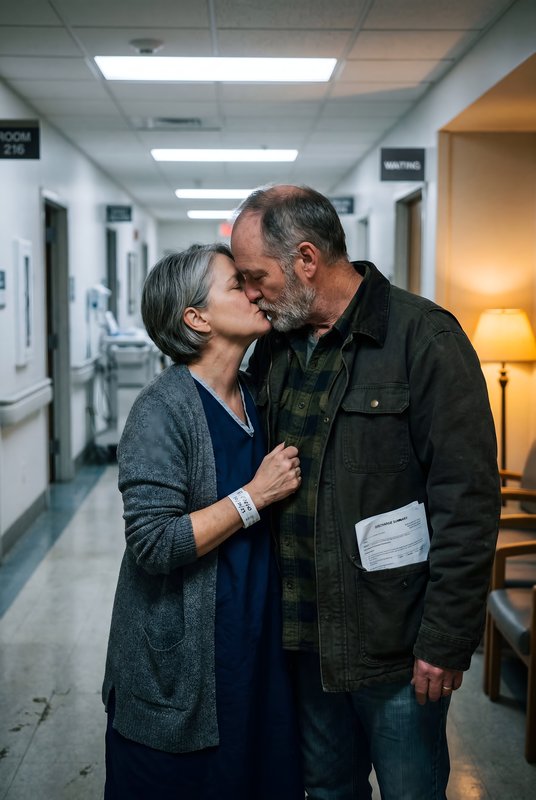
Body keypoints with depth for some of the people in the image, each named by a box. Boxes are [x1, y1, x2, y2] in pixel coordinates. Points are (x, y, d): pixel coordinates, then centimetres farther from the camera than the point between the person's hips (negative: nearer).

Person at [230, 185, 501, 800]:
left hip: (397, 645, -6)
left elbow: (467, 502, -18)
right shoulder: (274, 350, 7)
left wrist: (445, 641, -17)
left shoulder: (425, 339, -15)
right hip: (305, 634, 6)